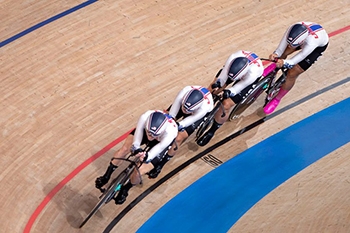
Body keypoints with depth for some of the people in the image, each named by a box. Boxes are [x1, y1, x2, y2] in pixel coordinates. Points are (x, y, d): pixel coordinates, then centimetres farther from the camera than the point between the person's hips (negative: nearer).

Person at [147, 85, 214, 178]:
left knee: (179, 138, -12)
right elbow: (171, 115, -34)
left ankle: (160, 165, 4)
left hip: (199, 112, -4)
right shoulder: (184, 92, -42)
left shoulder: (204, 108, -46)